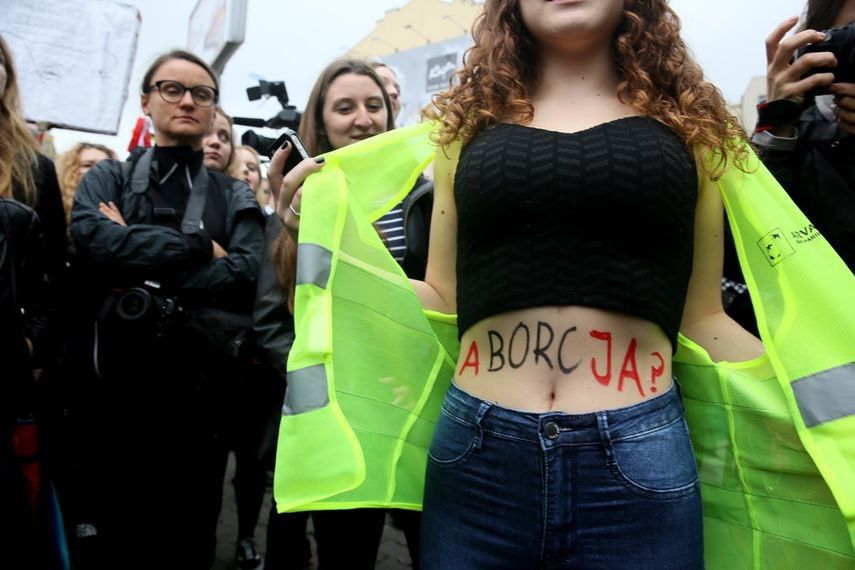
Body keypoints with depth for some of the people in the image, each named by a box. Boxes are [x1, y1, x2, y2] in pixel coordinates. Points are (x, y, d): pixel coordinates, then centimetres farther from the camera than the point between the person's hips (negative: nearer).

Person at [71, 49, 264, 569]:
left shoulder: (235, 197, 9)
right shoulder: (107, 179, 9)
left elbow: (245, 274, -9)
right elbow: (90, 238, -13)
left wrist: (138, 261, -12)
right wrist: (197, 247, -12)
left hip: (201, 393, 0)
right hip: (116, 389, 0)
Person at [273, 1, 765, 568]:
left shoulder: (687, 122, 7)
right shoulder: (468, 124, 9)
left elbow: (700, 319, 8)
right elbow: (445, 302, 9)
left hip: (637, 459, 0)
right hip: (476, 457, 1)